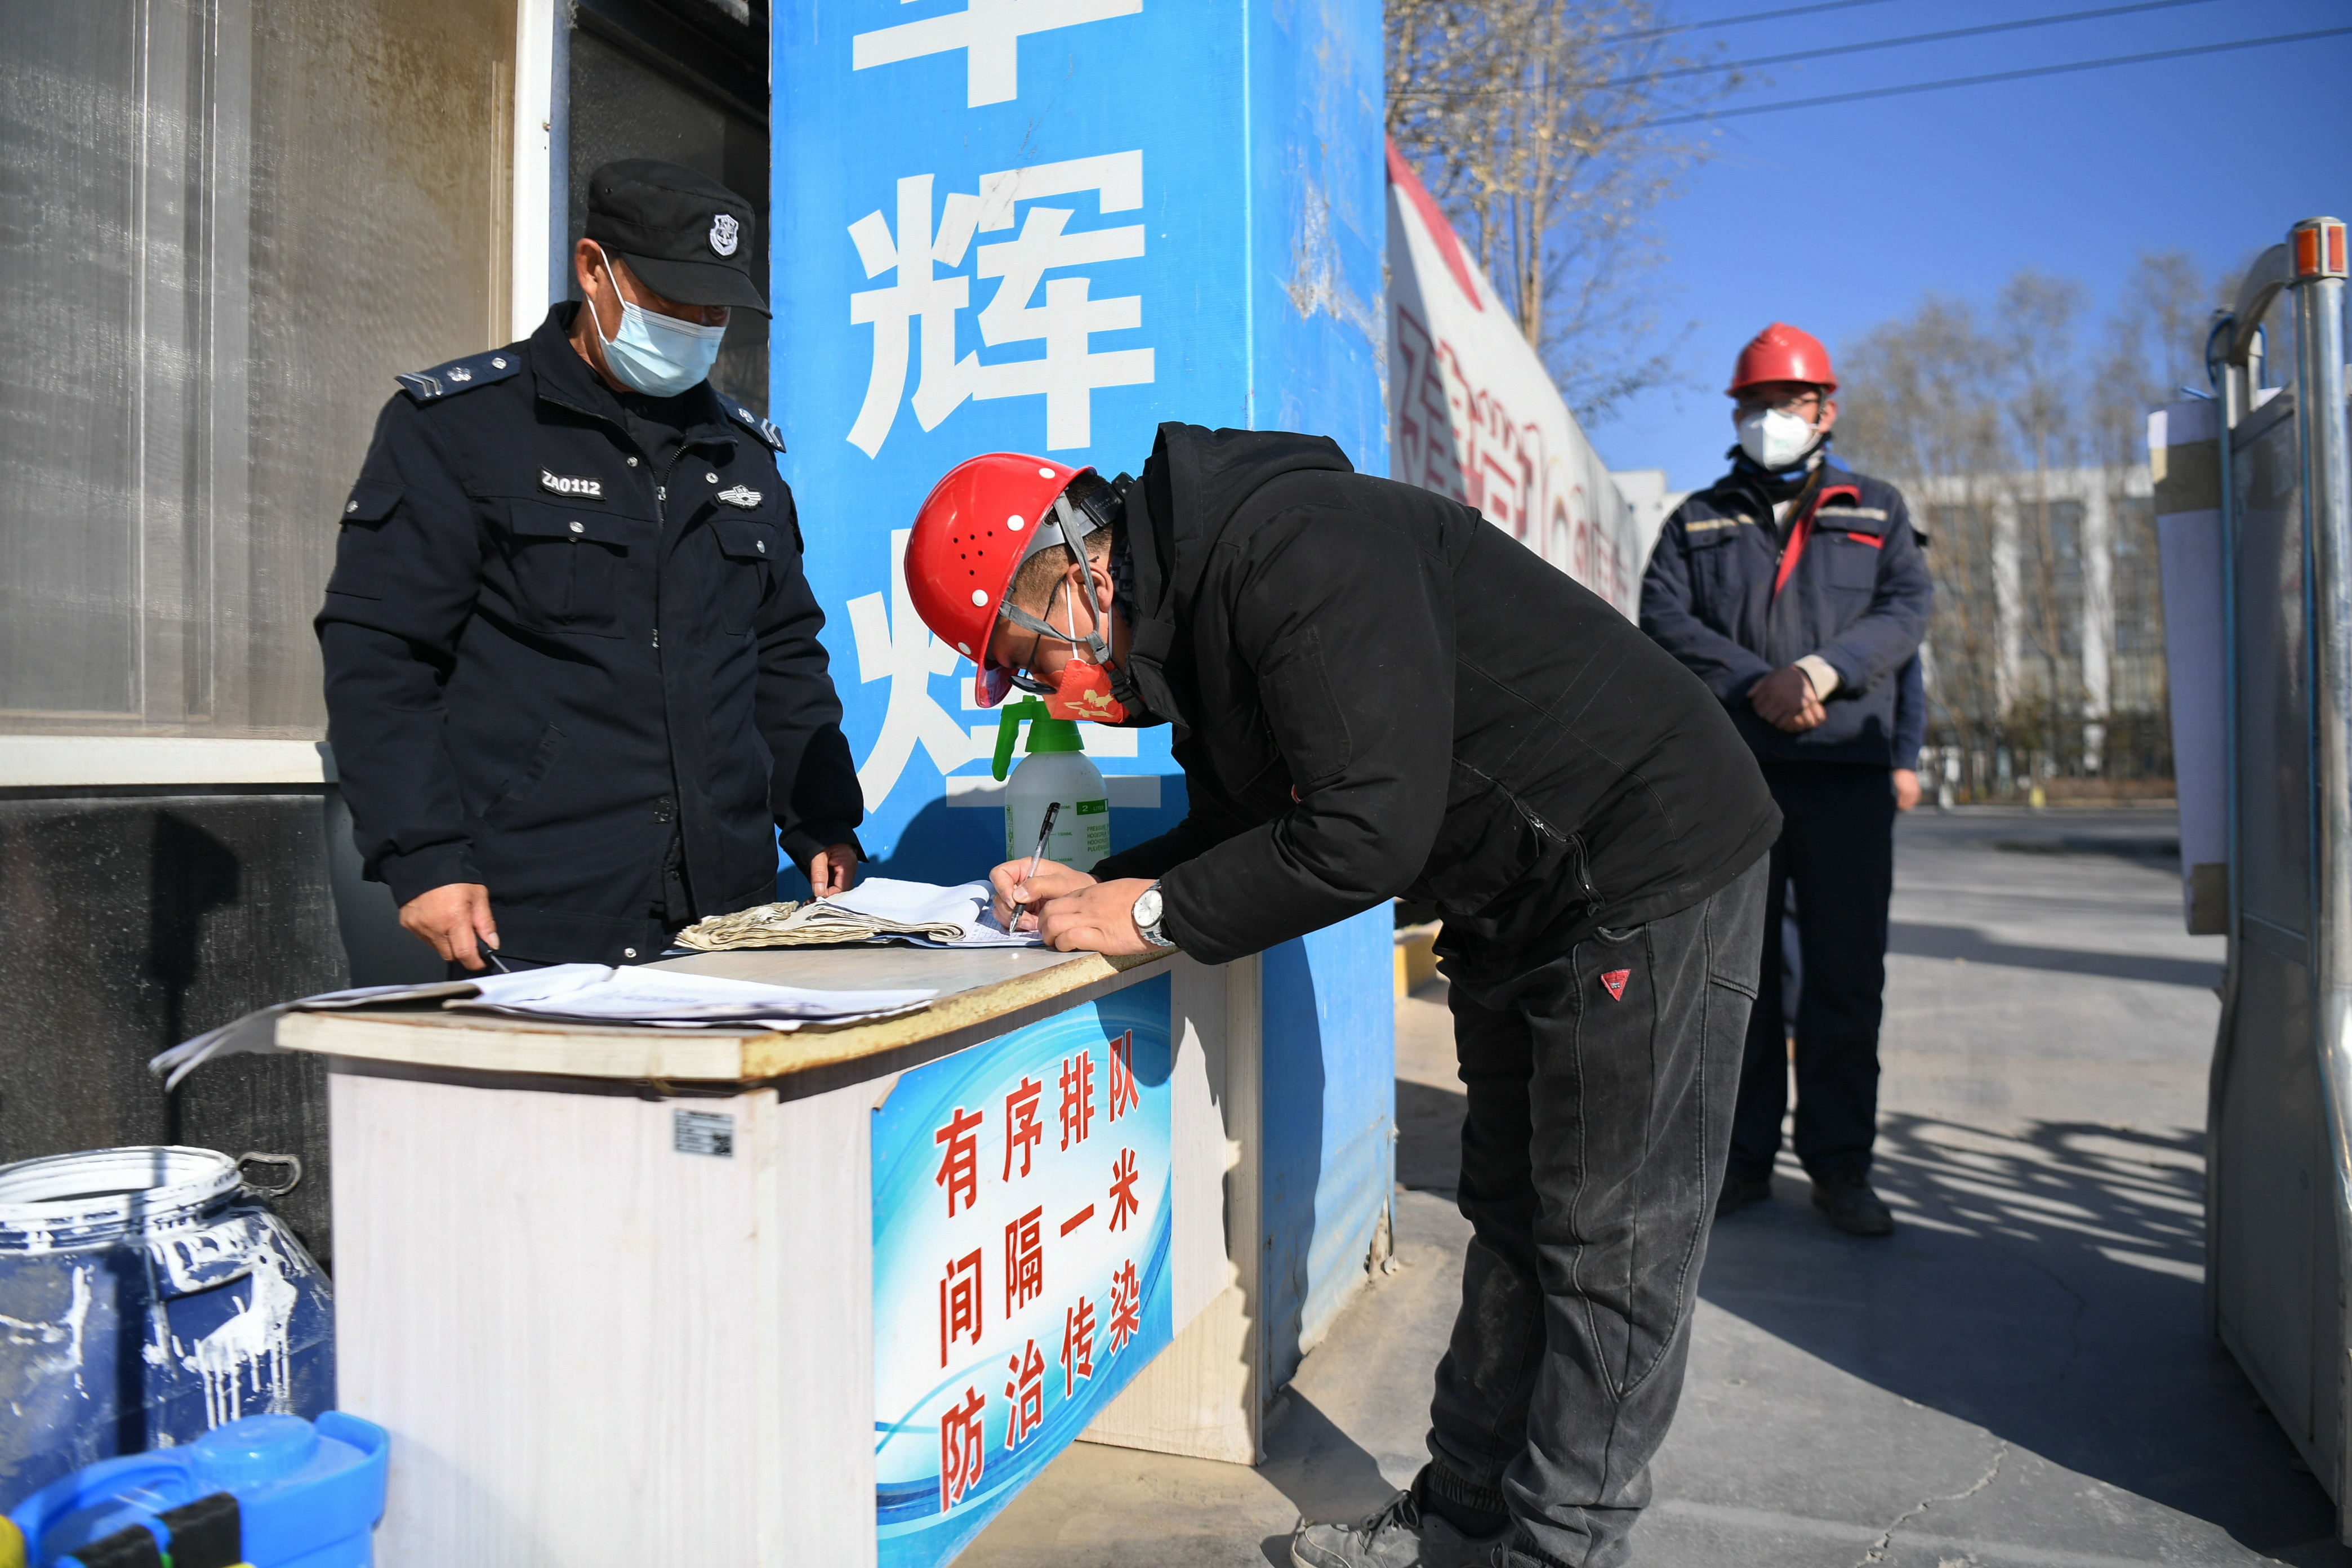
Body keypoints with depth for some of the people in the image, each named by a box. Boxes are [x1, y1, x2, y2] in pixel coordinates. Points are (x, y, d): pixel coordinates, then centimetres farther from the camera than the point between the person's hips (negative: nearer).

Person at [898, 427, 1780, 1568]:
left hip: (1653, 871, -10)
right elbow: (1246, 826, 12)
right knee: (1508, 1221, 15)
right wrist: (1099, 887, -3)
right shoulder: (1192, 613, 5)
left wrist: (1153, 914, -21)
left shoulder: (1292, 550, -27)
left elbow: (1370, 829, -31)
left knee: (1610, 1246, -1)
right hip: (1520, 906, 10)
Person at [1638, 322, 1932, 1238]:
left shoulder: (1876, 509, 18)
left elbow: (1908, 608, 3)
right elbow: (1664, 619, 1)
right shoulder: (1698, 521, 17)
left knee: (1846, 975, 1)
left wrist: (1824, 668, -15)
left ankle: (1841, 1165, 13)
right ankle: (1744, 1157, 14)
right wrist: (1757, 683, -14)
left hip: (1847, 772, 0)